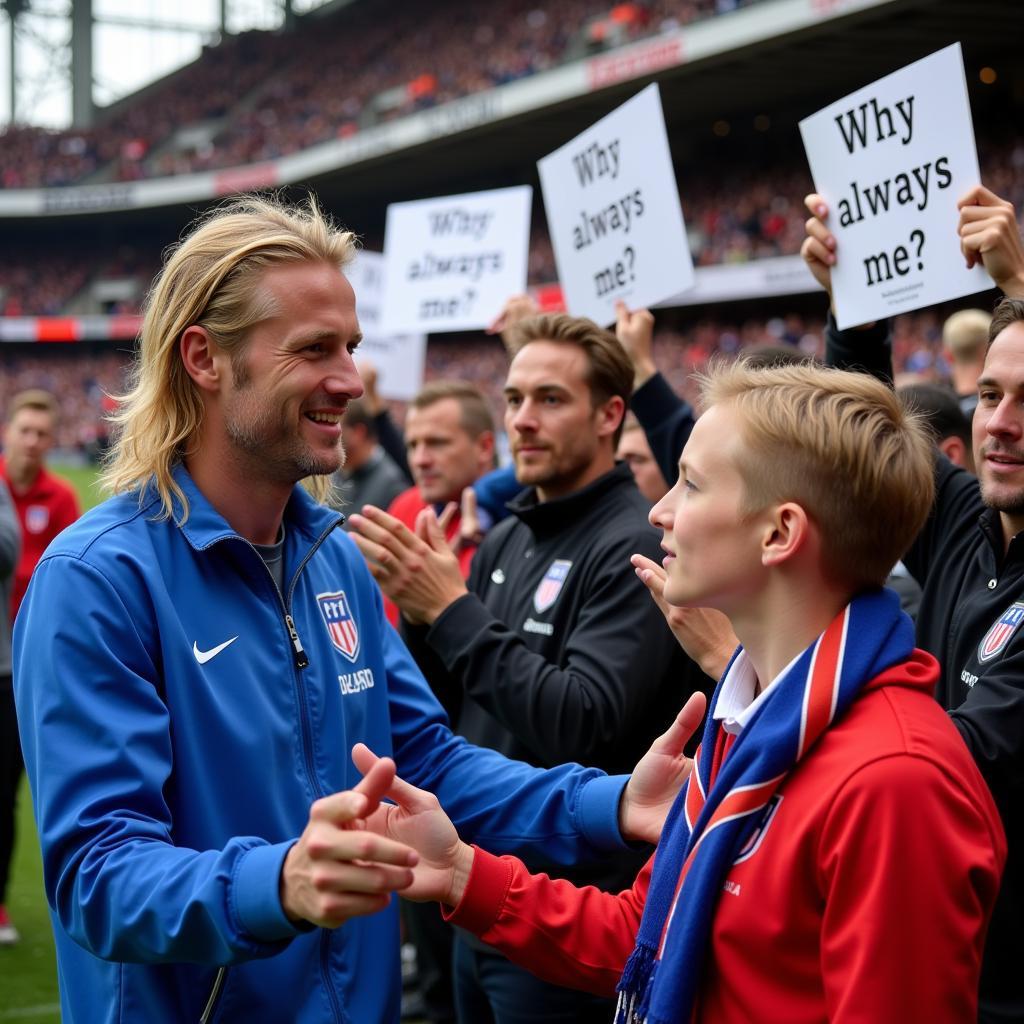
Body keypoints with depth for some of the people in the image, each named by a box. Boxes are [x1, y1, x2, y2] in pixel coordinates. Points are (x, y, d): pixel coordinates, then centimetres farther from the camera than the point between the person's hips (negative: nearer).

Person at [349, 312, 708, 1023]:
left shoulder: (637, 548, -16)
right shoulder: (507, 540, 8)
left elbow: (586, 726, -26)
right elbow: (445, 697, 12)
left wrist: (453, 610, -23)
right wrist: (419, 609, -7)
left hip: (567, 912, -8)